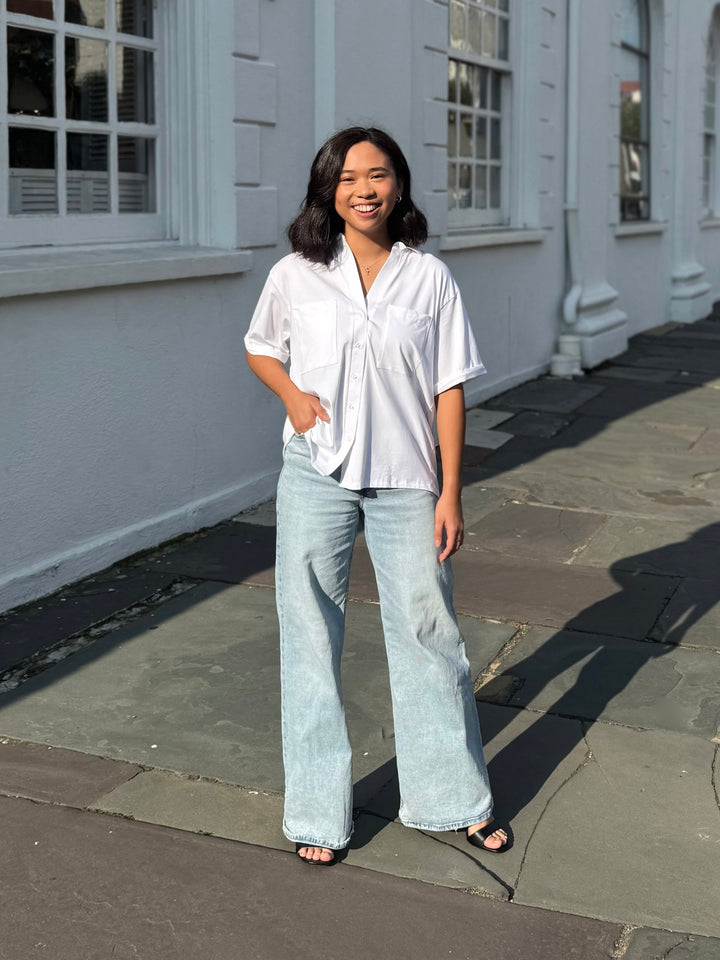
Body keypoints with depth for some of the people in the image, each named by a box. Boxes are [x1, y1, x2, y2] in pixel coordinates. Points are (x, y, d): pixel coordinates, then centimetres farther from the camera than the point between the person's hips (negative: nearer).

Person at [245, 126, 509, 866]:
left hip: (405, 479, 0)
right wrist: (292, 394, -7)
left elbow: (448, 389, 0)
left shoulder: (429, 278, 0)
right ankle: (318, 812, 21)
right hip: (316, 475, 0)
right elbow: (260, 349, 15)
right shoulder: (296, 276, -1)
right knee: (310, 635, 5)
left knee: (427, 629, 8)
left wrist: (451, 492, -3)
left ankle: (456, 798, 27)